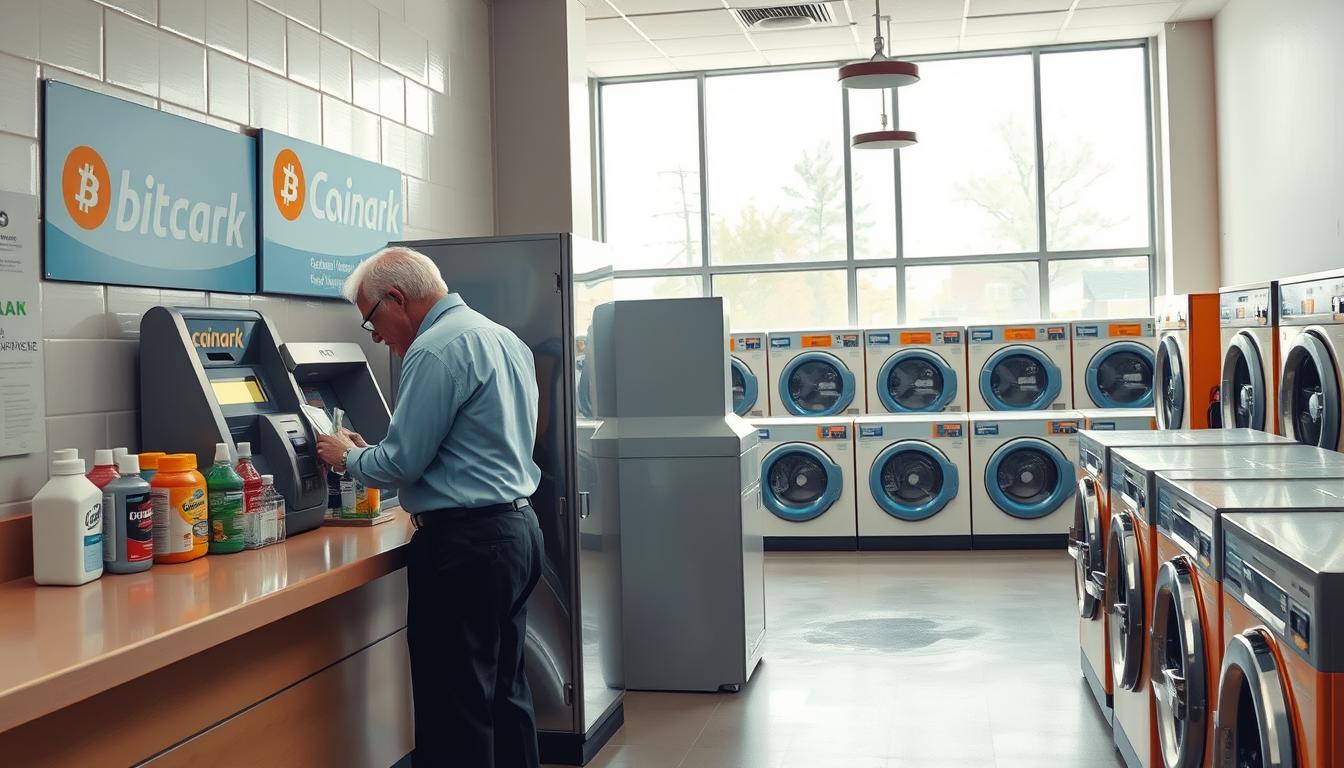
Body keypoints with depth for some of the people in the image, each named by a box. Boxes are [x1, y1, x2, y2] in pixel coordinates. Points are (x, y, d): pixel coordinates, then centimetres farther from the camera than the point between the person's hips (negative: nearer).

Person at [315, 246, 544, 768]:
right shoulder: (503, 338, 15)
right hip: (518, 529, 10)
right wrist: (371, 452, 22)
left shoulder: (437, 348, -14)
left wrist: (348, 457, 5)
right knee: (505, 690, 17)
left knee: (455, 707, -1)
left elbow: (401, 463, -16)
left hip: (466, 544, -10)